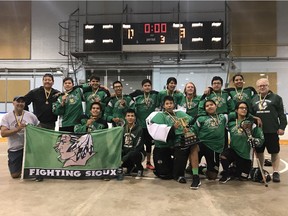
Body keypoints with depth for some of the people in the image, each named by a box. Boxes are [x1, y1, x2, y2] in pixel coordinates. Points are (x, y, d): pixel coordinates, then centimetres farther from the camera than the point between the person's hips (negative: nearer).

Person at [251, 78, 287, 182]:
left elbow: (281, 114, 0)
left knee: (274, 152, 5)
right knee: (259, 151, 12)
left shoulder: (276, 97, 3)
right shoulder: (254, 99, 11)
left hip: (272, 131, -3)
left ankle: (276, 172, 14)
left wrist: (282, 127, -7)